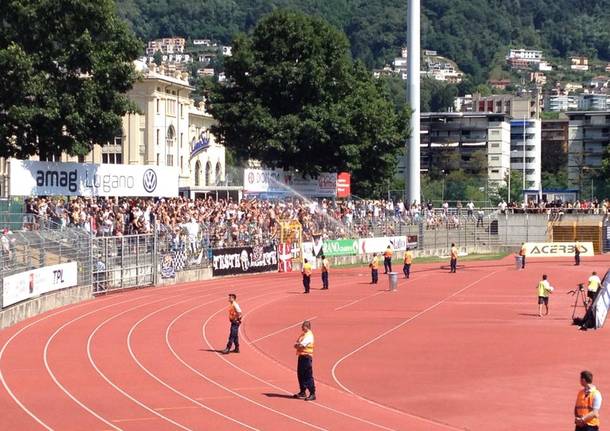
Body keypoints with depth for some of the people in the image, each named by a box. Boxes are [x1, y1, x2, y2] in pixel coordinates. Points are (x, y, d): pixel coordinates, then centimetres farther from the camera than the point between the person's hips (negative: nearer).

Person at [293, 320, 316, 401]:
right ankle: (302, 392, 25)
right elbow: (296, 344, 11)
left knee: (308, 376, -10)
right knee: (300, 374, 14)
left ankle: (312, 394, -11)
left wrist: (298, 345, -2)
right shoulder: (302, 335, 17)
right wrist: (298, 345, -9)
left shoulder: (309, 335, -12)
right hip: (301, 356, 9)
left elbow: (302, 345, -21)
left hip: (307, 357, -9)